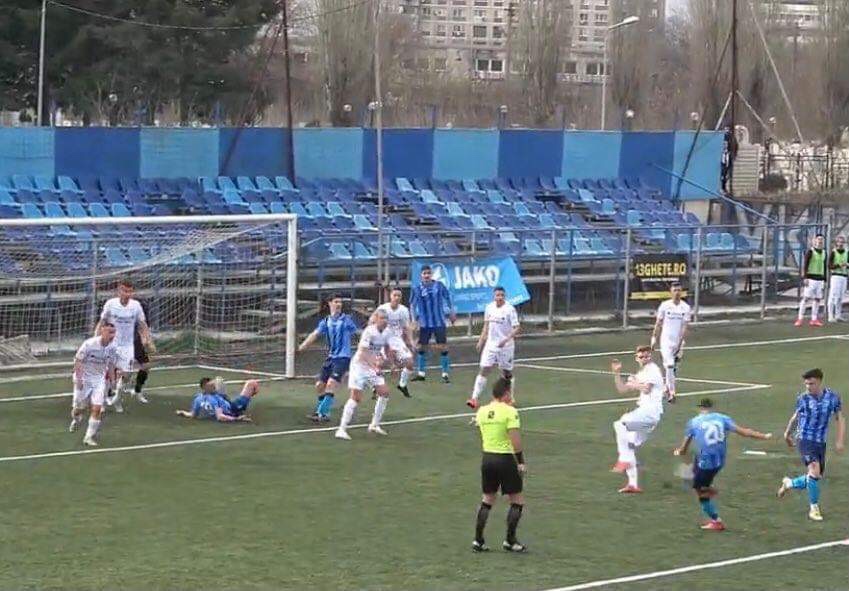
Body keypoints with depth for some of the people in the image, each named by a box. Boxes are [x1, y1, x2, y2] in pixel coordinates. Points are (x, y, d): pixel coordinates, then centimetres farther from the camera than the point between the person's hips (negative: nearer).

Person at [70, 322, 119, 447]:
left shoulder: (112, 348, -7)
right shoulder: (89, 344, -21)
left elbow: (111, 365, 8)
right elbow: (78, 361, -14)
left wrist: (112, 380, 7)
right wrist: (79, 379, -19)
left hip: (99, 379, 3)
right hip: (84, 378, -3)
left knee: (97, 408, -11)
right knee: (79, 408, 9)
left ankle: (89, 437, -1)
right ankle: (76, 420, 46)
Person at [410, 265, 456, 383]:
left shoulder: (439, 285, -2)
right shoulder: (417, 289, -3)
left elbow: (447, 298, 10)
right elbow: (413, 305, 4)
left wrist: (451, 313, 14)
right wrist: (415, 319, -3)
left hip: (439, 322, -1)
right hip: (425, 324, 1)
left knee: (443, 347, -4)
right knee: (422, 347, 6)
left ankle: (445, 374, 3)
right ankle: (421, 373, 18)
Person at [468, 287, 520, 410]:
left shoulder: (510, 309, -13)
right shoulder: (489, 307, 3)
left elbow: (516, 328, -16)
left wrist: (506, 339, -28)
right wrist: (481, 341, 14)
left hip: (506, 347, -4)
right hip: (491, 344, 4)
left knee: (507, 373, 8)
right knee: (483, 370, -6)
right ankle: (474, 398, -10)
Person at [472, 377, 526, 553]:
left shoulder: (482, 411, 5)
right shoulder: (510, 411, -13)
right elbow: (515, 439, -17)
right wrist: (521, 461, -12)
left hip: (487, 458, 6)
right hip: (505, 458, -6)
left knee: (487, 499, 16)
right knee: (517, 501, 7)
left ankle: (478, 540, 14)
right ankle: (510, 541, 7)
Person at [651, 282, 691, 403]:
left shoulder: (685, 307, -2)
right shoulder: (665, 306, -5)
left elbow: (685, 326, -6)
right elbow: (658, 323, 3)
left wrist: (680, 342, -16)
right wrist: (654, 338, 0)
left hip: (678, 341, 2)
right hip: (666, 340, -2)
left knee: (674, 368, 11)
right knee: (669, 366, -14)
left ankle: (667, 388, 30)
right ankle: (671, 392, -11)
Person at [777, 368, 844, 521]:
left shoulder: (833, 397, -4)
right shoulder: (803, 399, -6)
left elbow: (840, 419, 3)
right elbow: (796, 417, 12)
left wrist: (840, 441, -7)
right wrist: (788, 433, 24)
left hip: (821, 442, 4)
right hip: (805, 440, -4)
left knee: (816, 477, 9)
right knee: (814, 471, -21)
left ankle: (789, 483, 38)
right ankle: (814, 508, -8)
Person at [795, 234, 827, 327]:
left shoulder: (824, 253, 13)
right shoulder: (810, 251, -6)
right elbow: (804, 265, -10)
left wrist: (824, 281, 15)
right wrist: (805, 278, -19)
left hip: (819, 279, 6)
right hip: (810, 279, -6)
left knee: (817, 299, 4)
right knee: (805, 298, -8)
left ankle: (814, 320, 7)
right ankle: (800, 319, -7)